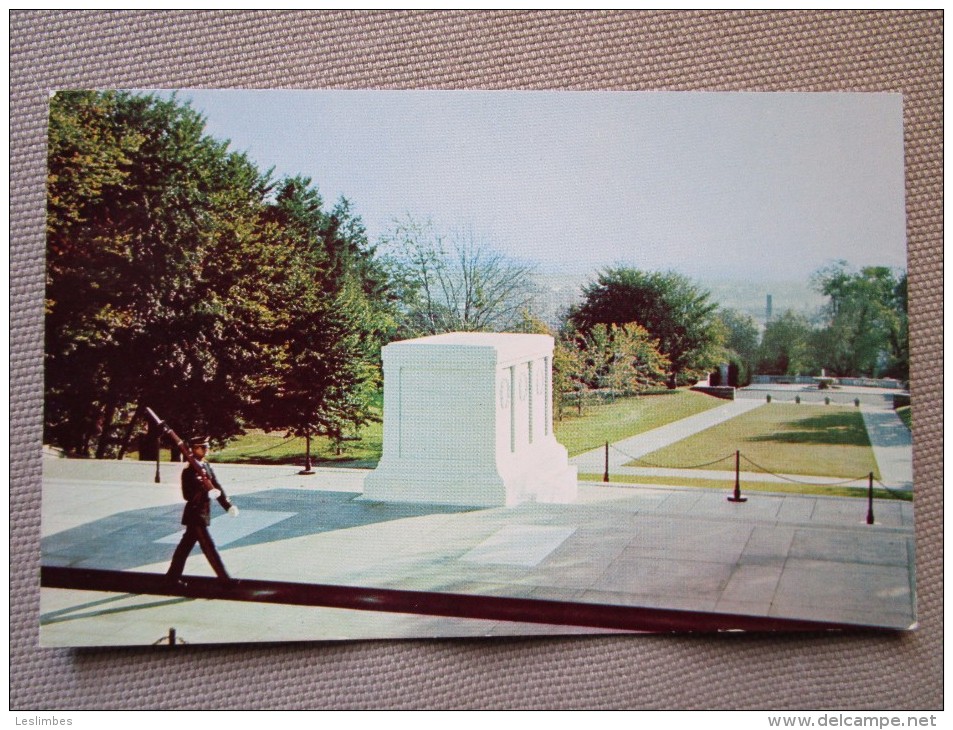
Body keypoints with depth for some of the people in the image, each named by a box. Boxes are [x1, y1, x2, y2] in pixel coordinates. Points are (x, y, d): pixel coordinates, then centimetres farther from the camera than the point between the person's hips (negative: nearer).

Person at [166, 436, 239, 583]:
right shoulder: (188, 471, -16)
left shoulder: (206, 466, 9)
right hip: (195, 516, -8)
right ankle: (225, 579, -4)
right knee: (209, 547, -6)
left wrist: (228, 506, -3)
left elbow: (217, 487, 5)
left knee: (186, 545, 17)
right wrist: (207, 494, -29)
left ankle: (173, 575, 28)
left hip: (203, 514, 8)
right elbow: (187, 495, -20)